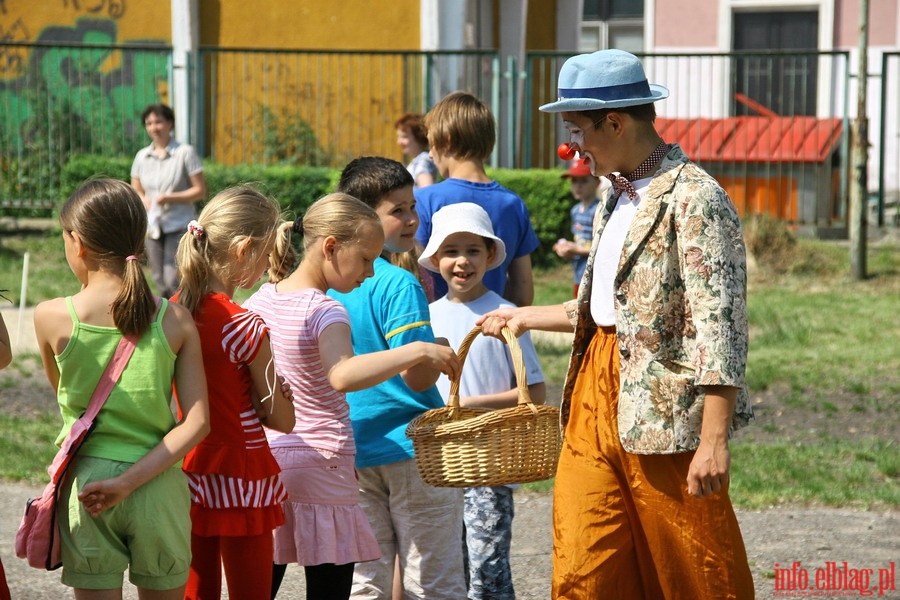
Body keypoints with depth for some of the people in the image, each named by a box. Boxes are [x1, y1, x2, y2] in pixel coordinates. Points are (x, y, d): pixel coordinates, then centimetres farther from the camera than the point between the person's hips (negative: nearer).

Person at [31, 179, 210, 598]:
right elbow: (197, 423, -10)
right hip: (159, 486, 1)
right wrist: (131, 480, -12)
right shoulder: (176, 322, -4)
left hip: (85, 482, -1)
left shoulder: (51, 318, -7)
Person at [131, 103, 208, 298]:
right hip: (152, 227, 5)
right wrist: (144, 200, -7)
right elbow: (136, 190, 18)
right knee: (159, 281, 6)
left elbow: (200, 191, -4)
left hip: (179, 225, -5)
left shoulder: (185, 153, -3)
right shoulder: (142, 156, 10)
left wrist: (170, 198, -17)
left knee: (174, 281, -15)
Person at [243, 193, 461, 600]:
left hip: (264, 459, 7)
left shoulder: (260, 300, 6)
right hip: (321, 464, -7)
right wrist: (419, 351, -37)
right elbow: (343, 376, -37)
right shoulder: (326, 312, -17)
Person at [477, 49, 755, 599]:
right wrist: (528, 318, 30)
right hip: (597, 396, 8)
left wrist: (714, 440, -22)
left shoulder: (694, 199, -14)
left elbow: (719, 327, -19)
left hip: (663, 407, -8)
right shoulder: (619, 198, 15)